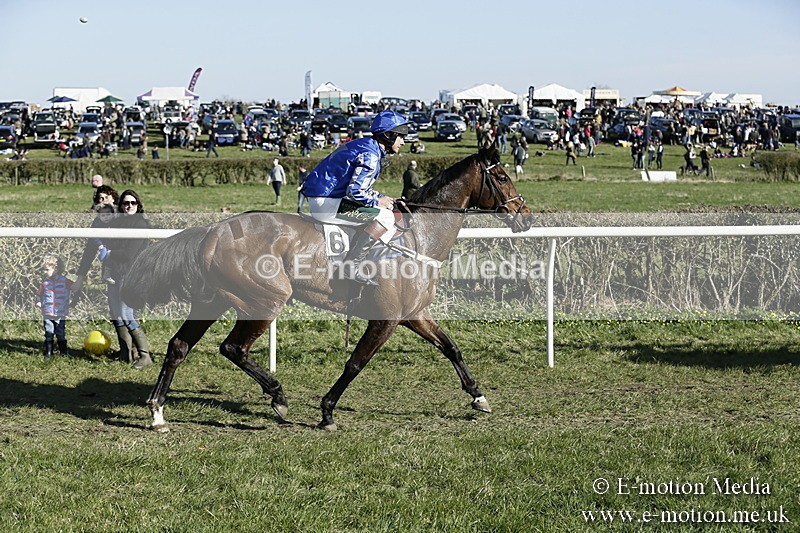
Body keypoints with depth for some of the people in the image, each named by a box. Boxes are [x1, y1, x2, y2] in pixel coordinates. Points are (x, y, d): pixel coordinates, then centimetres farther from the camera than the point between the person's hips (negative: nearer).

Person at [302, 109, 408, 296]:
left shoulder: (363, 146, 16)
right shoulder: (370, 155, -17)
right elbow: (355, 191, -26)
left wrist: (383, 198, 12)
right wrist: (377, 201, -8)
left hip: (322, 196, 11)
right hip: (327, 203, -11)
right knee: (384, 216, -16)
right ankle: (351, 267, -15)